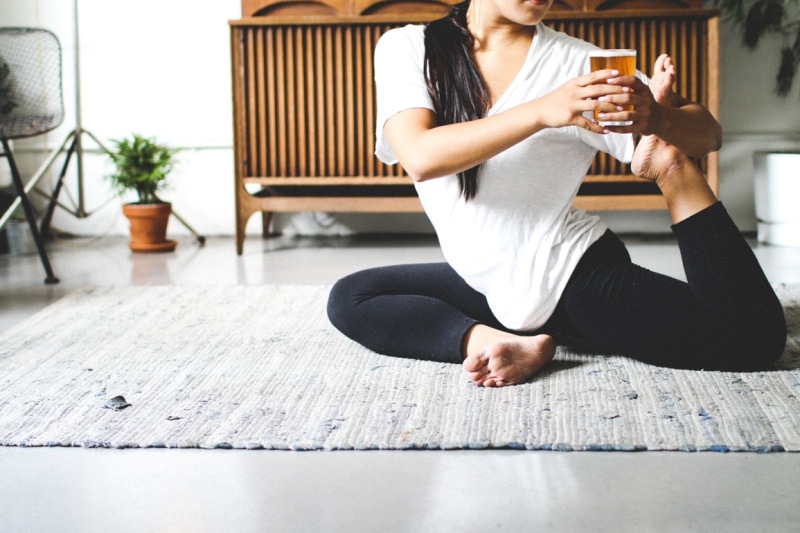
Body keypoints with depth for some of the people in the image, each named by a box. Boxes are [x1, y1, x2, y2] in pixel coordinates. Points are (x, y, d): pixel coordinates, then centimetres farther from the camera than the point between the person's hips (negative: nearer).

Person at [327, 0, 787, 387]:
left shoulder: (577, 62, -7)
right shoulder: (407, 49, -4)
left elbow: (709, 135, -6)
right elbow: (420, 157, -22)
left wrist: (654, 118, -30)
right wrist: (543, 111, -33)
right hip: (483, 280, 3)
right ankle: (514, 341, -17)